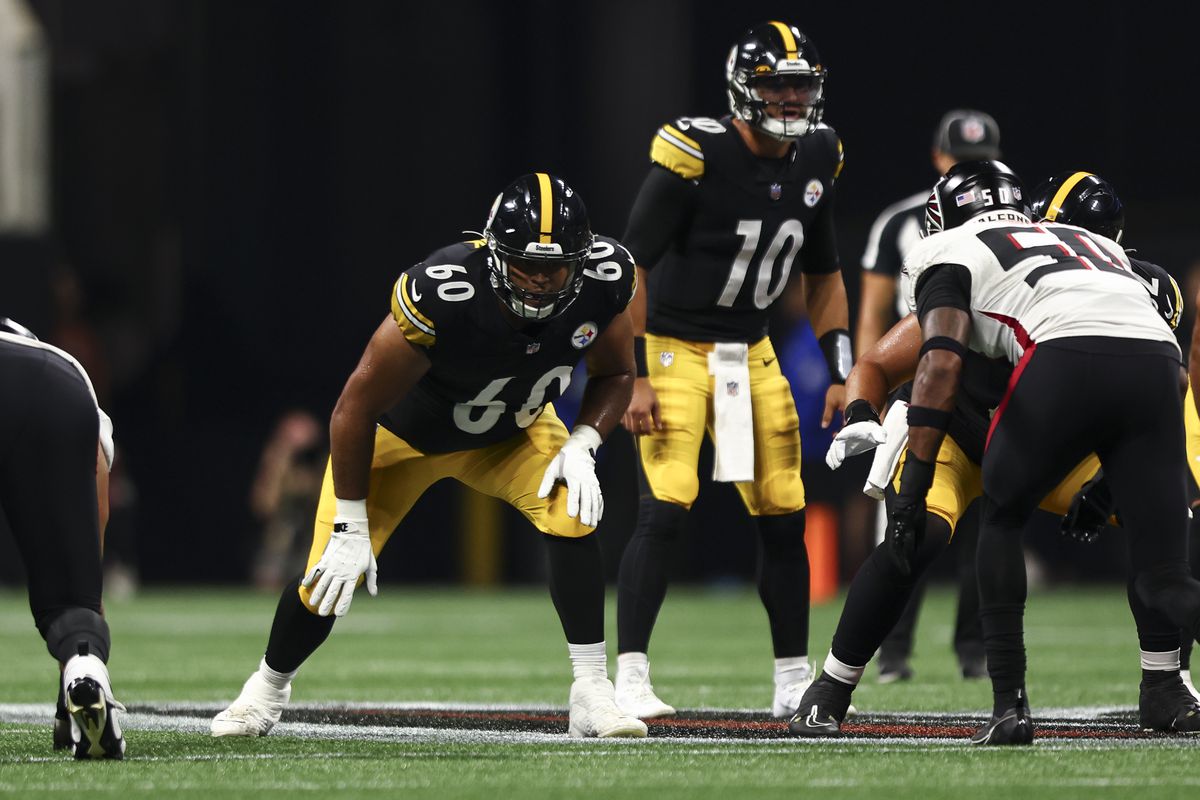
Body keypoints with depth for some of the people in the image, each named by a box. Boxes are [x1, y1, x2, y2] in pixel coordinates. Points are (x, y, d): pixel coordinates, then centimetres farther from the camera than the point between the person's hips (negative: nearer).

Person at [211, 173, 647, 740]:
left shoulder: (603, 280, -27)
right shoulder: (442, 294, -41)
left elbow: (615, 375, -4)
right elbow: (358, 405, -29)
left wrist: (581, 445, -24)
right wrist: (350, 527, -24)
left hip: (511, 433, 3)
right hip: (407, 432, -3)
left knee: (572, 517, -24)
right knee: (331, 574, -4)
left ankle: (592, 695, -14)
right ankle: (267, 690, 28)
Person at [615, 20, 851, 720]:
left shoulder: (816, 159, 0)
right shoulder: (697, 153, -20)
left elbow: (824, 275, 13)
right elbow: (633, 267, -16)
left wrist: (841, 373, 5)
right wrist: (635, 377, -19)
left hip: (752, 352, 6)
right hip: (675, 345, -6)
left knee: (786, 517, 4)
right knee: (665, 511, -17)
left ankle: (795, 682, 14)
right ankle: (631, 678, -11)